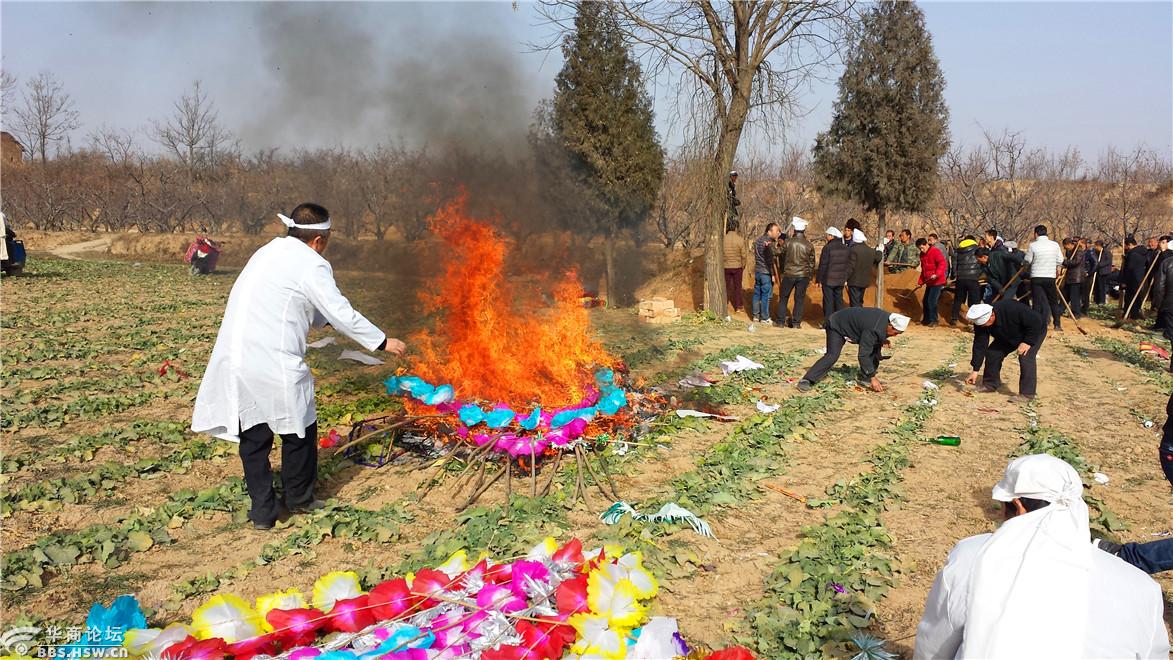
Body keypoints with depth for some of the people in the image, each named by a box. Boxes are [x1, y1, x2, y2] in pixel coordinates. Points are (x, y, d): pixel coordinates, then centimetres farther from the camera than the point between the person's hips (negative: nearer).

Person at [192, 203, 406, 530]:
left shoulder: (269, 252, 17)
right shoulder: (312, 265, -8)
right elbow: (343, 315, -7)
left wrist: (327, 318, 38)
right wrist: (382, 342, 4)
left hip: (234, 362, 8)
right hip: (274, 365, -7)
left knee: (253, 436, 16)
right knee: (299, 430, 14)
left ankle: (262, 510, 21)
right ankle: (299, 498, 30)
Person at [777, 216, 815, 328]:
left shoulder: (788, 242, -8)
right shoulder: (809, 245, -3)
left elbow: (782, 258, 3)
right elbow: (811, 262, 5)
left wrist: (782, 271, 18)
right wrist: (810, 276, 16)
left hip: (789, 274, -1)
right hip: (803, 276, 1)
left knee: (783, 297, 11)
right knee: (799, 299, 7)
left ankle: (781, 321, 12)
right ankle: (796, 322, 8)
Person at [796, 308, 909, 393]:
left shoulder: (888, 318, -12)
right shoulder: (873, 330, -38)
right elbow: (863, 355, -37)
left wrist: (882, 341, -8)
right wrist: (872, 377, -34)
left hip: (853, 324, 9)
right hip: (837, 326, -9)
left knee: (875, 347, 1)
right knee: (832, 355, -25)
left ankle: (864, 377, 8)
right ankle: (807, 381, -27)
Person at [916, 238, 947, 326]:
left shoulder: (935, 252, -12)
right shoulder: (922, 255, 14)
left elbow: (942, 263, -23)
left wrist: (937, 274, -36)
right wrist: (920, 282, 16)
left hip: (937, 282, -9)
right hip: (929, 282, 9)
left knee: (931, 301, -12)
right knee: (925, 301, 12)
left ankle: (933, 320, -3)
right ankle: (926, 320, 24)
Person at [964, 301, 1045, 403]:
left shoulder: (1013, 310, -42)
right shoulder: (981, 322, -23)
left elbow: (1036, 322, -31)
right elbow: (980, 345, -19)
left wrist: (1027, 342, -32)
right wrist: (975, 370, -22)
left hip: (1034, 332, -6)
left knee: (1026, 358, -24)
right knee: (992, 352, -3)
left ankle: (1027, 394, -16)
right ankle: (990, 385, 13)